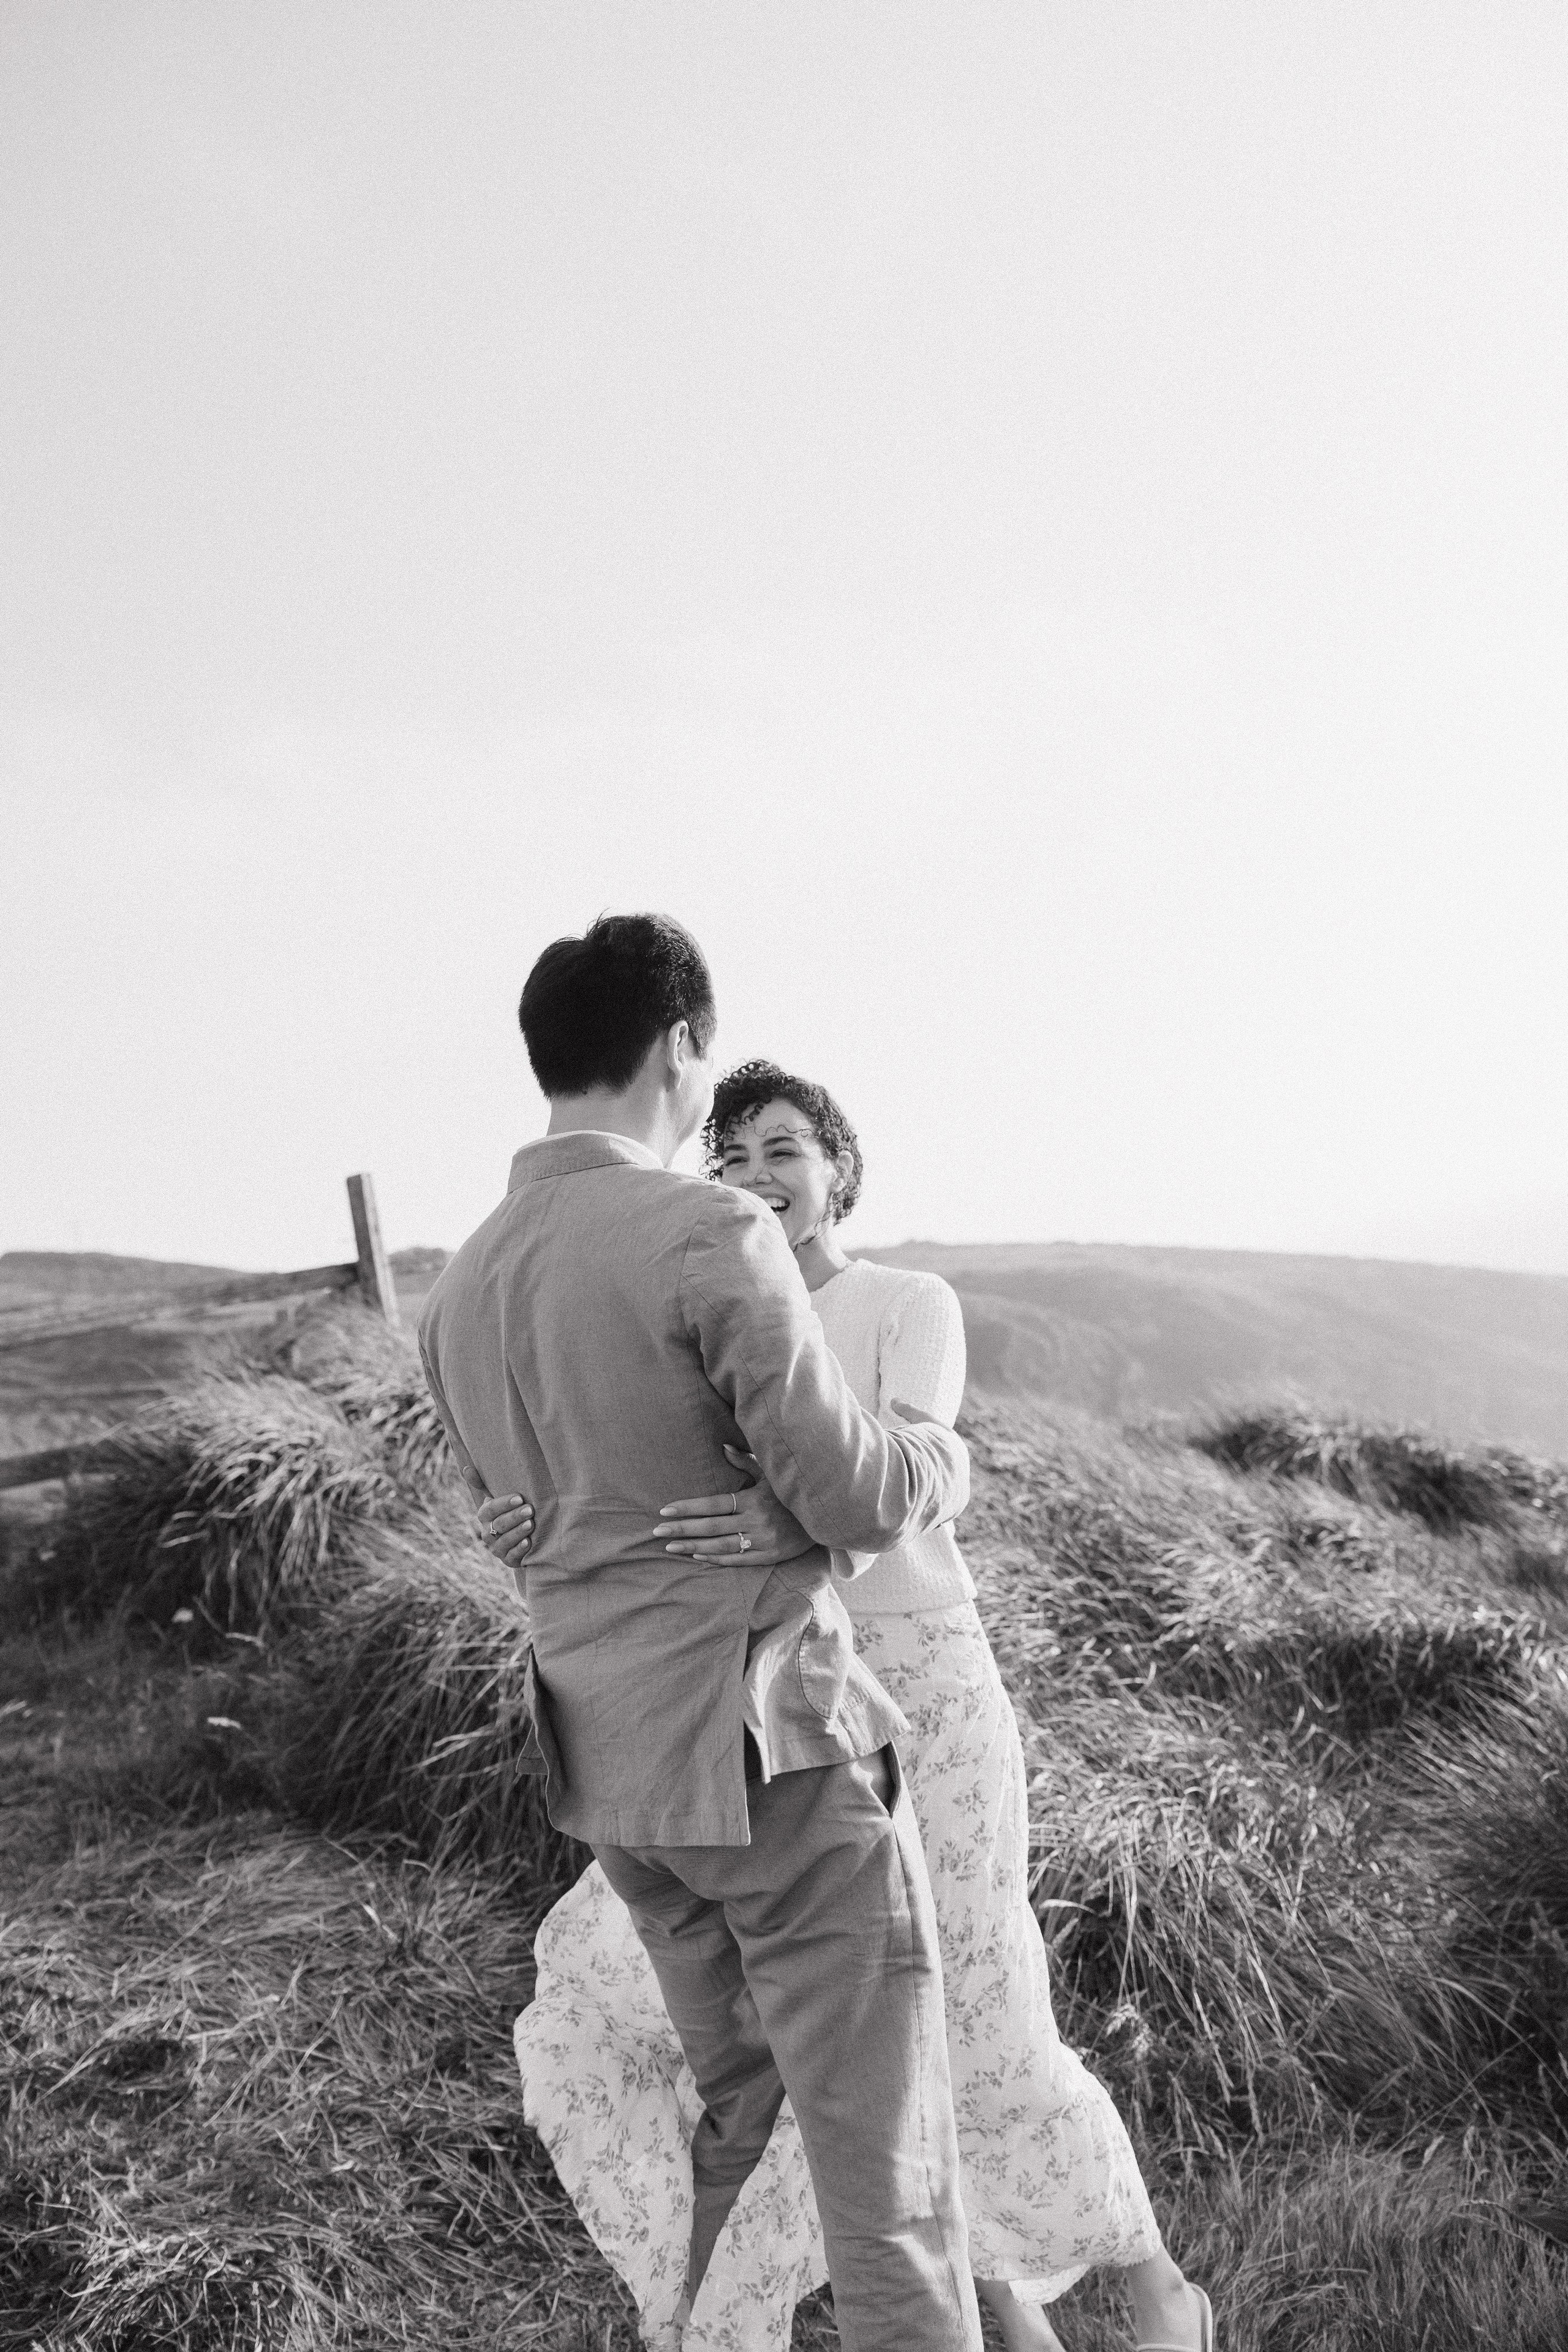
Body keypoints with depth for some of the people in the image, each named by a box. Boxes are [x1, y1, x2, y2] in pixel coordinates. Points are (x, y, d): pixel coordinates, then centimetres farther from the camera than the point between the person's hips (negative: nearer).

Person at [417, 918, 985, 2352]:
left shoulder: (462, 1294, 6)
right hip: (774, 1750, -8)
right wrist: (947, 1461, 6)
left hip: (612, 1763, 8)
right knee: (885, 2145, 3)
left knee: (739, 2099, 25)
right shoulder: (711, 1232, -18)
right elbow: (856, 1496, -17)